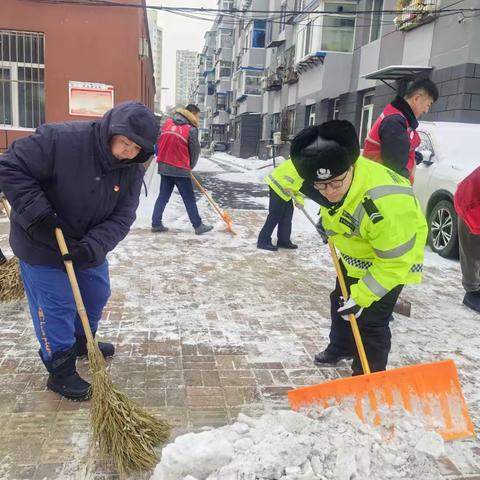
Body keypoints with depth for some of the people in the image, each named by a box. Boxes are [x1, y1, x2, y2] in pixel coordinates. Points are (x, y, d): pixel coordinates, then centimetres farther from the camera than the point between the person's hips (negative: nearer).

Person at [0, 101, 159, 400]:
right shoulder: (61, 139, -30)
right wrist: (37, 214, -31)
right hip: (42, 244, -6)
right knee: (56, 306, 1)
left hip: (89, 246, 6)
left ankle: (82, 342, 47)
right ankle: (61, 370, 20)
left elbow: (122, 217, -16)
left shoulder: (132, 170, -13)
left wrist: (93, 247, -32)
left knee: (97, 294, 20)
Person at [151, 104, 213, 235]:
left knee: (163, 196, 13)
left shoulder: (168, 122, 9)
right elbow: (195, 150, -3)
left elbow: (160, 141, 14)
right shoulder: (191, 129, -8)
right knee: (189, 199, 2)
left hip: (164, 166, 6)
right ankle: (198, 226, 7)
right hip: (180, 169, -6)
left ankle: (156, 224, 13)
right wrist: (190, 166, 14)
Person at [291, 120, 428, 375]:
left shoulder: (384, 202, -44)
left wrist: (362, 296, -28)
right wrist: (329, 224, 14)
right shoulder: (337, 173, -21)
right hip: (356, 253, 8)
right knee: (341, 301, 21)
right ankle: (341, 347, 46)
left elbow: (395, 260, -33)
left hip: (394, 260, -8)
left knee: (371, 321, -8)